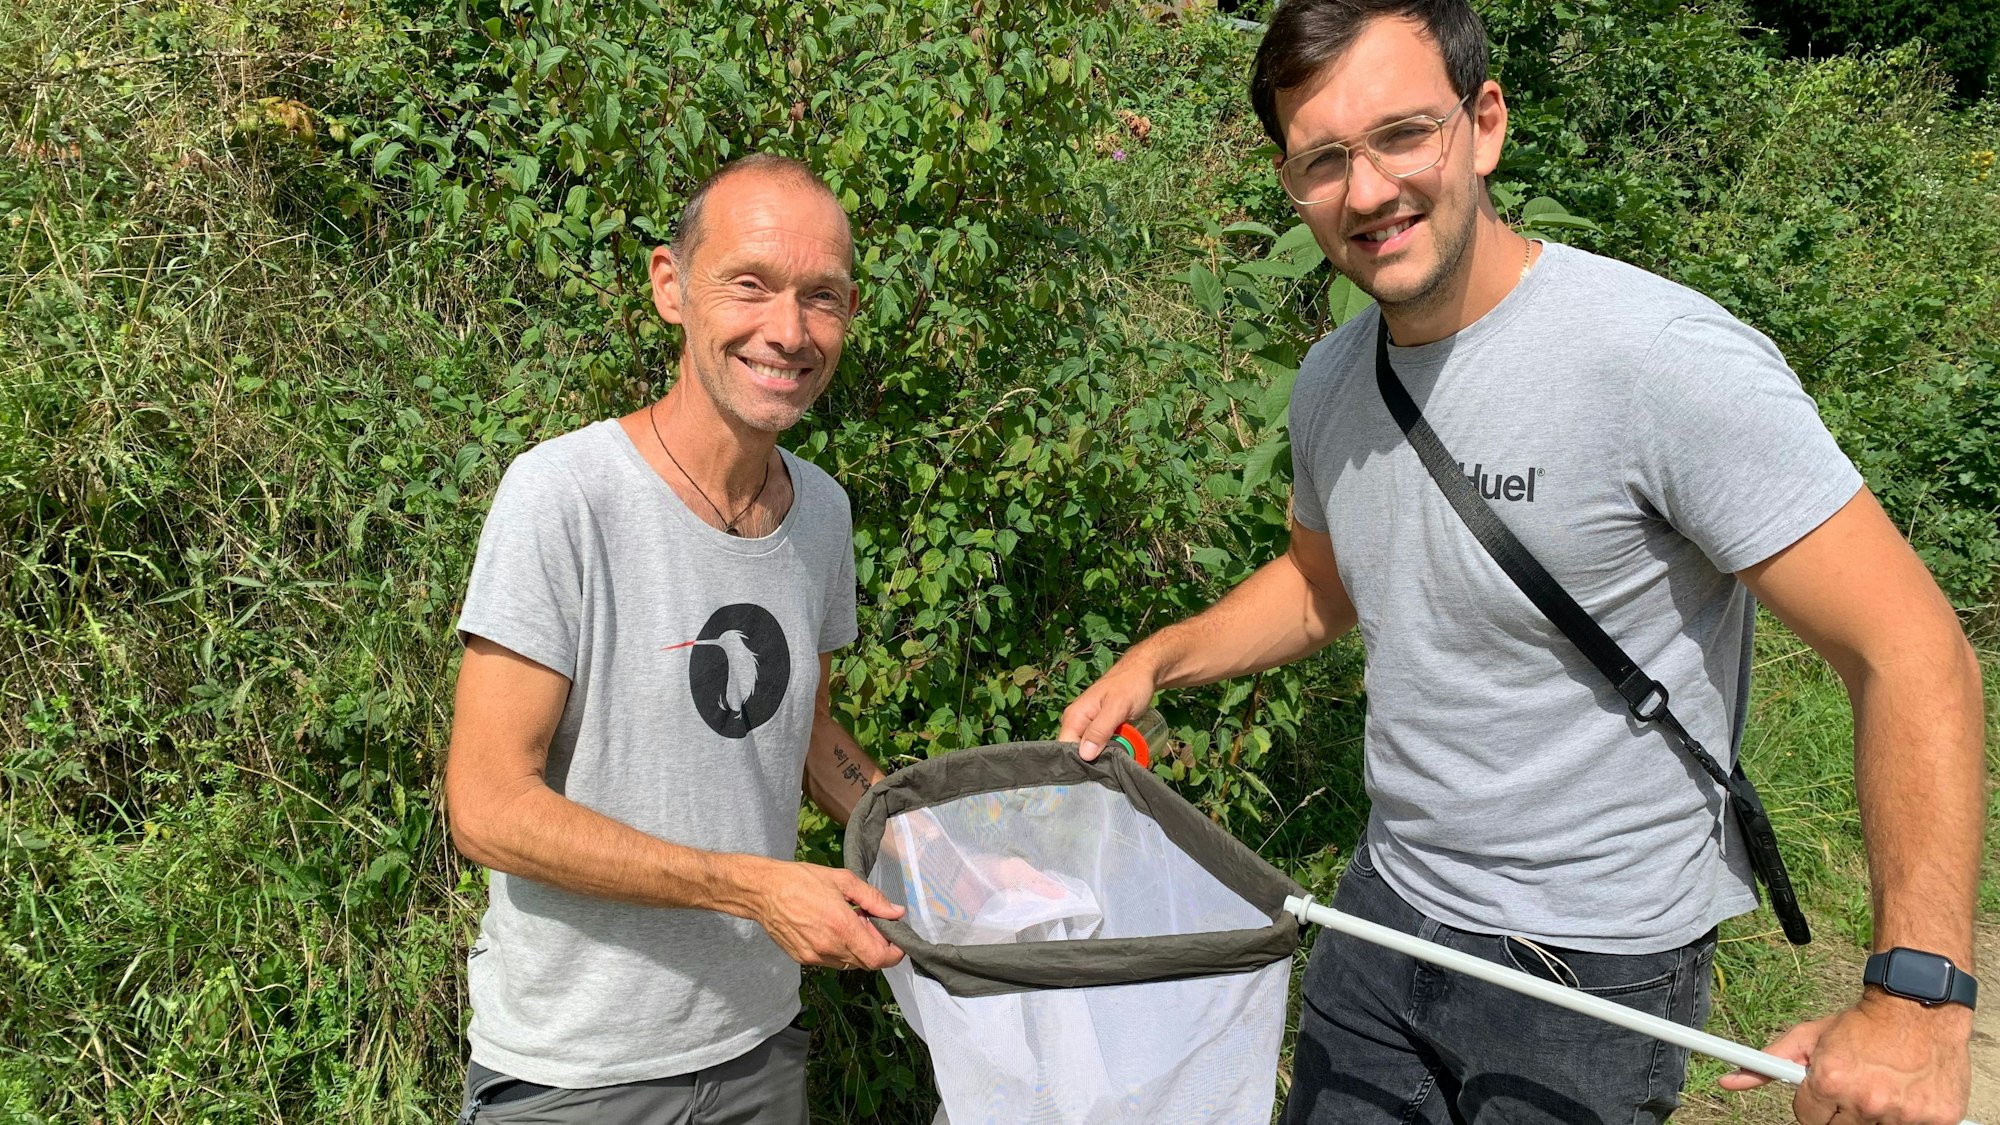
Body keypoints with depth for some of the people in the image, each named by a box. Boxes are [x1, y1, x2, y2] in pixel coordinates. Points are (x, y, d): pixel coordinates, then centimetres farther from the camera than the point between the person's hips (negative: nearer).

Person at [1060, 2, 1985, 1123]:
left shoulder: (1666, 361, -23)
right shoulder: (1331, 380, -1)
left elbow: (1915, 652, -22)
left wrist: (1917, 998, -27)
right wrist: (1157, 661, 4)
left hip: (1592, 965, -6)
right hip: (1386, 909, 6)